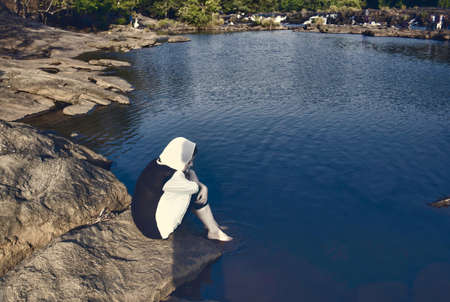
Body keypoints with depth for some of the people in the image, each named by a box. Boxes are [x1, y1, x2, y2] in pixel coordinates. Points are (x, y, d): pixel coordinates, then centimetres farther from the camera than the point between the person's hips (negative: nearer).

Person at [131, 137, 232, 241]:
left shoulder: (159, 163, -4)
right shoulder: (169, 177, -31)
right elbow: (194, 187, -12)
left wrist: (204, 187, -4)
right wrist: (190, 171, 5)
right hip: (155, 230, -9)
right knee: (195, 191, -7)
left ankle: (214, 228, 18)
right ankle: (214, 230, 11)